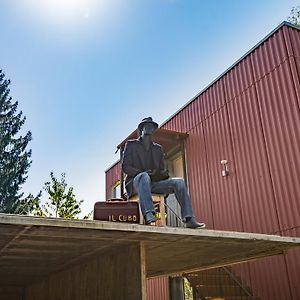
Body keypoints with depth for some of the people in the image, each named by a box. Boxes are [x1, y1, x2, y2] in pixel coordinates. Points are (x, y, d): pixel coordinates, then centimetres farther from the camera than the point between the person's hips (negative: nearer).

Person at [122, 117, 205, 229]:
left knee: (179, 182, -16)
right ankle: (148, 214, -56)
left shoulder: (158, 148, 22)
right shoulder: (131, 144, 10)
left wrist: (164, 173, -10)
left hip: (154, 183, 5)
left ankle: (189, 219, -27)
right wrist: (142, 172, -19)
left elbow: (162, 169, 17)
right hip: (136, 182, -4)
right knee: (144, 176, -39)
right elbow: (125, 167, -1)